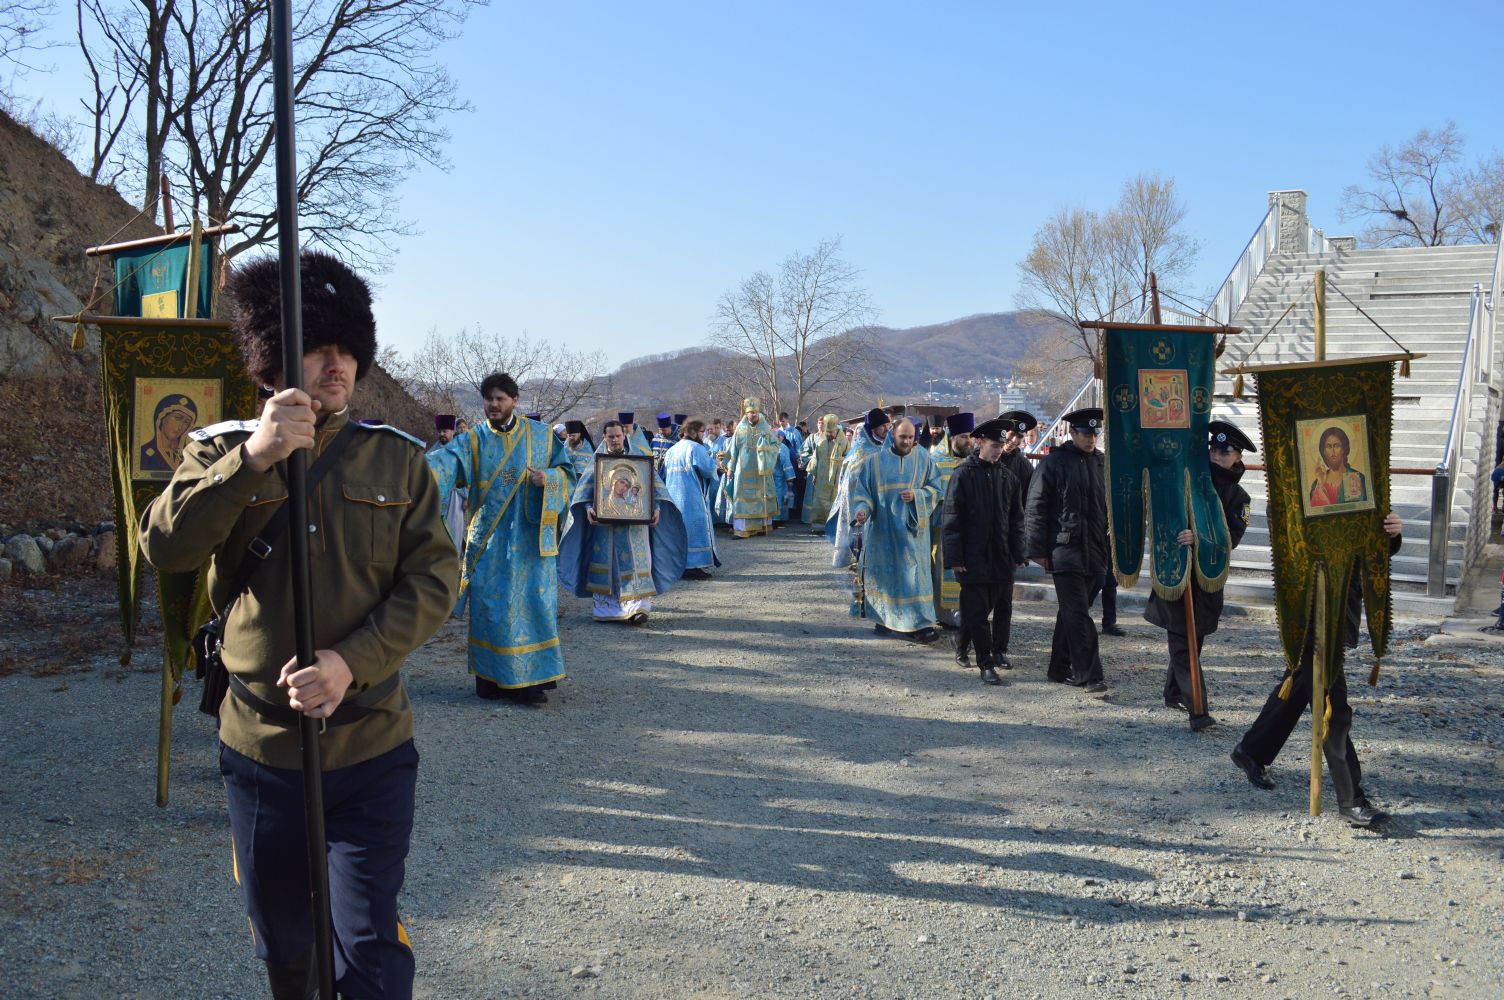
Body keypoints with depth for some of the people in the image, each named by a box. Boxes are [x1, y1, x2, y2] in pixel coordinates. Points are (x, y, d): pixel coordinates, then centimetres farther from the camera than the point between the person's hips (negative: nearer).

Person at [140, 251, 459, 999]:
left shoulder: (397, 459, 0)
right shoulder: (222, 451, 0)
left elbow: (433, 580, -7)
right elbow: (164, 548, -16)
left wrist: (352, 662, -21)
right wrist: (252, 458, -27)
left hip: (372, 747, -1)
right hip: (260, 746, 1)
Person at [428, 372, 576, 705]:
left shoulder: (541, 436, 6)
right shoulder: (474, 440, 3)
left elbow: (567, 471, 8)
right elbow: (445, 462, -15)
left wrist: (548, 478, -14)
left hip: (529, 539, 0)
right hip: (489, 540, 0)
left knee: (533, 602, -1)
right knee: (490, 604, 0)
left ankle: (530, 677, 7)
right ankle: (491, 676, 11)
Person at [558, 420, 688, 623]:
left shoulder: (639, 458, 7)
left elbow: (654, 483, 3)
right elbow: (586, 486, 0)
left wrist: (656, 507, -12)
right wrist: (588, 507, -19)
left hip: (635, 520, 0)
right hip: (604, 519, 1)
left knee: (635, 560, -6)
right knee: (605, 560, 0)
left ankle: (637, 606, -7)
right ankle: (604, 608, 7)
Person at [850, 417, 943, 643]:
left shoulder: (923, 459, 3)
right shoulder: (876, 460, 0)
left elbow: (935, 488, 5)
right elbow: (862, 488, 2)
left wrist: (916, 496, -13)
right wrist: (862, 509, -15)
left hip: (912, 527, 0)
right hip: (883, 528, 0)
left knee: (913, 573, -5)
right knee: (886, 572, 8)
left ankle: (920, 624, -5)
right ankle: (887, 619, 21)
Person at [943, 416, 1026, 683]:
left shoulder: (1007, 477, 7)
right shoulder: (963, 474, -7)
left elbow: (1016, 518, 12)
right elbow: (950, 518, -8)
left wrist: (1018, 553, 6)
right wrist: (955, 558, -11)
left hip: (1002, 557, 5)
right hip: (973, 557, -4)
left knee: (1003, 607, 11)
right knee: (978, 611, -3)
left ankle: (999, 651, 29)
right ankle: (986, 664, 2)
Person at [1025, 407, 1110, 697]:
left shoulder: (1100, 463, 11)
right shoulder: (1055, 462, -6)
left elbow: (1107, 507, 18)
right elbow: (1035, 507, -7)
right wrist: (1037, 549, -10)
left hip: (1093, 552, 6)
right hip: (1064, 551, -6)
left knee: (1070, 611, 14)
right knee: (1077, 613, -9)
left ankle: (1061, 668, 24)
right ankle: (1090, 676, -8)